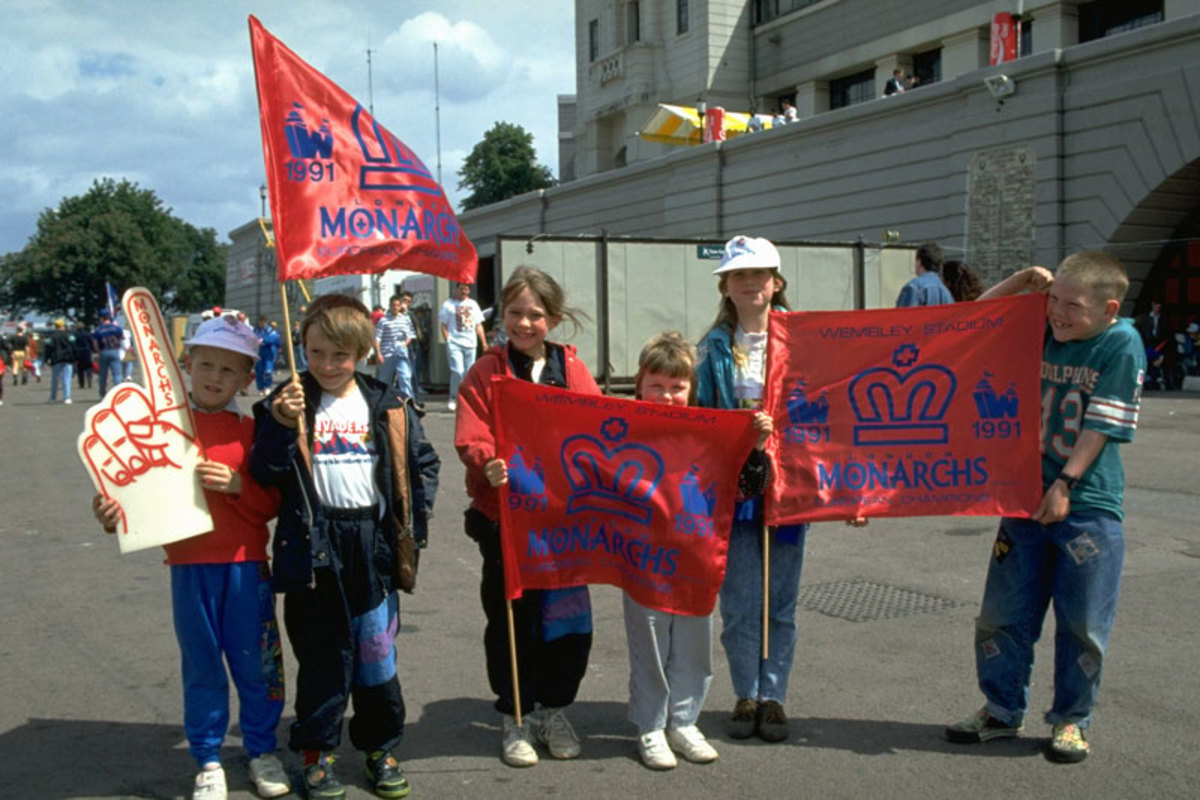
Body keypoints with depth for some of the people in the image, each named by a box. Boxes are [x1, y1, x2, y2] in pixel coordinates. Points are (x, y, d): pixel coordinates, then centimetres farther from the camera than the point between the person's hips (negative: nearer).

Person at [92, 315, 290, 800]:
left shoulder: (251, 432, 2)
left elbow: (272, 504, 0)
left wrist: (238, 484, -17)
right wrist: (115, 515, -16)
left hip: (246, 566, 0)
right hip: (190, 566, 0)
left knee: (255, 662, 9)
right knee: (201, 666, 10)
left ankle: (262, 751, 28)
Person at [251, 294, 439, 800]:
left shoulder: (386, 407, 3)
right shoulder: (288, 403, -1)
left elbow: (422, 463, 10)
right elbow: (265, 473, -7)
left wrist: (415, 521, 2)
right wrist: (282, 426, -21)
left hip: (374, 545, 1)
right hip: (314, 548, -1)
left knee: (377, 654, 10)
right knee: (322, 657, 7)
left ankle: (381, 748, 26)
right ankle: (318, 751, 23)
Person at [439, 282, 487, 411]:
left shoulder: (473, 304, 15)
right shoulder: (448, 304, 4)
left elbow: (478, 325, 15)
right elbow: (444, 325, 2)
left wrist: (484, 342, 8)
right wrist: (448, 342, -8)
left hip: (470, 343, 4)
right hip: (454, 344, -4)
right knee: (458, 371, -15)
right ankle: (453, 398, 0)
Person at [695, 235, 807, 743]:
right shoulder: (714, 347, 4)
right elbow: (699, 414, 4)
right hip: (733, 486, 0)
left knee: (781, 601, 8)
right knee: (739, 600, 4)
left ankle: (773, 696, 21)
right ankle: (746, 696, 20)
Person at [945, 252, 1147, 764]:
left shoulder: (1121, 344, -9)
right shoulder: (1041, 333, 5)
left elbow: (1101, 425, -13)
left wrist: (1065, 484, -17)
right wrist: (1023, 280, 2)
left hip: (1087, 505, -5)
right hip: (1027, 495, 5)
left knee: (1082, 624, 6)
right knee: (1002, 614, 9)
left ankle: (1071, 721, 23)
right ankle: (1003, 711, 24)